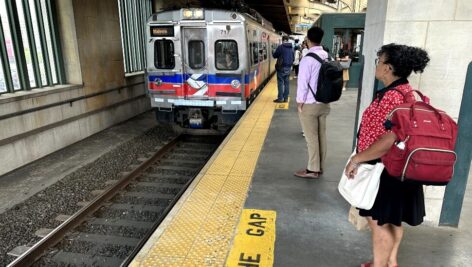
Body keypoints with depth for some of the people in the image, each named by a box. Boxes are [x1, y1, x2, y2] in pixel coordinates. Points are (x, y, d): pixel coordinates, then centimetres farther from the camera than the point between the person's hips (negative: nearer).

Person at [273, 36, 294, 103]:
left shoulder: (281, 47, -11)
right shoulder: (291, 48, 10)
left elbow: (274, 55, -5)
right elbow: (293, 58, 18)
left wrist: (279, 55, 16)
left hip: (282, 67, -6)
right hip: (289, 67, 6)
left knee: (280, 83, -2)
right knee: (286, 83, 9)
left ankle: (280, 98, -2)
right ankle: (286, 98, 12)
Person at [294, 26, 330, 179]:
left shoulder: (308, 59, -16)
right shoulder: (328, 57, 2)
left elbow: (303, 82, -14)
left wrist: (300, 101, -3)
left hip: (309, 105, -6)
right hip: (324, 103, 6)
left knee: (311, 137, 3)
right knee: (321, 135, 13)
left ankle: (313, 170, 12)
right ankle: (320, 167, 24)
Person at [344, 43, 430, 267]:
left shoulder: (393, 97, -24)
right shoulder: (406, 92, 8)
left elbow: (389, 140, -31)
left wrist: (356, 159, -22)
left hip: (385, 171, -10)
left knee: (379, 222, 5)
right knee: (392, 220, 22)